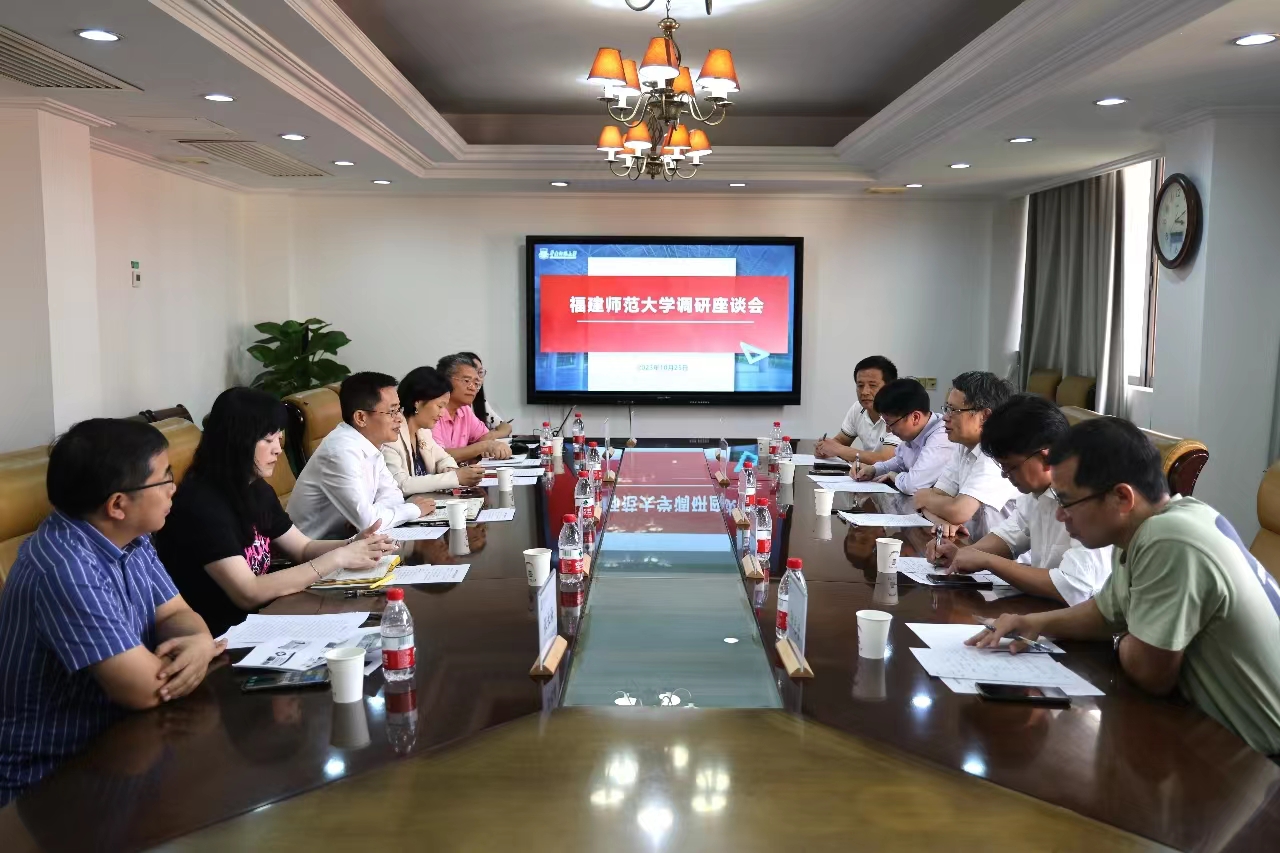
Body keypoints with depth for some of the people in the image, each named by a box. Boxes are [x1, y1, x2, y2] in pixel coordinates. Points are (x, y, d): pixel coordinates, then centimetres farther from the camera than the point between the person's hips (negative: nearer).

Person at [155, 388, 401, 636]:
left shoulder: (257, 489, 4)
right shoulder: (200, 504, -22)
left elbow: (303, 548, 12)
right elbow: (248, 593, -26)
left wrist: (353, 545, -8)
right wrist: (336, 558, -25)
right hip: (212, 639, -8)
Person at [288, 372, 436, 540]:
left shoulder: (369, 440, 0)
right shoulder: (341, 451, -26)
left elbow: (391, 492, 7)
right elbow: (367, 520, -28)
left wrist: (363, 516, -14)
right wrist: (414, 509, -13)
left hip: (345, 534, 7)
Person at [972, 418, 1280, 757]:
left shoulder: (1170, 544, -30)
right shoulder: (1142, 529, 0)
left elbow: (1151, 675, -23)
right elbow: (1107, 610, 18)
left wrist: (1122, 642, -1)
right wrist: (1036, 622, 1)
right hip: (1224, 727, 8)